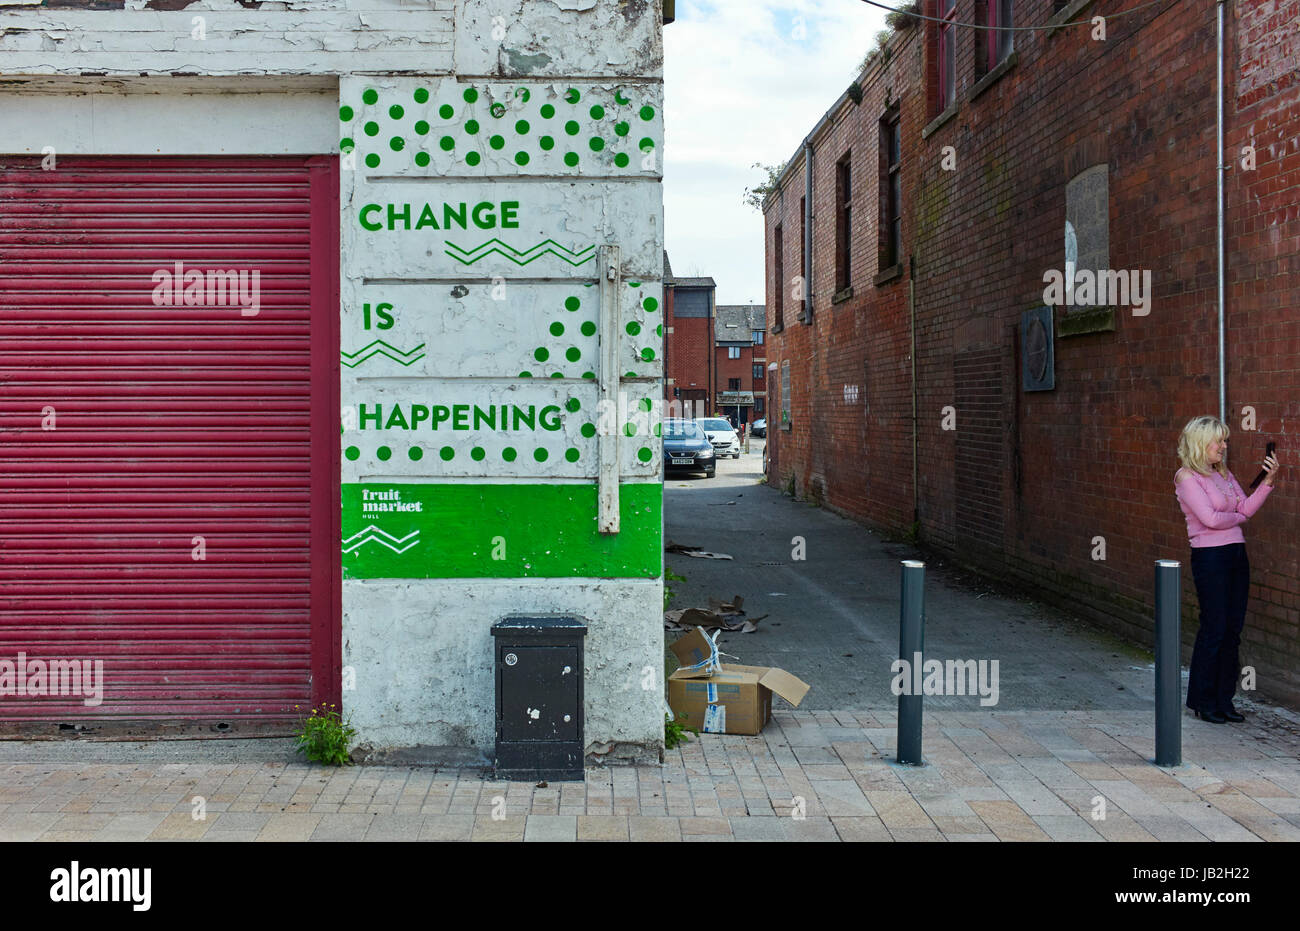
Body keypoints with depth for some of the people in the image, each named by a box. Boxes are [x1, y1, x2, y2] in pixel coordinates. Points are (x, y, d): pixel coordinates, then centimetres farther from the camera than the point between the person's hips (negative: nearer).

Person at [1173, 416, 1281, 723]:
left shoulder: (1223, 473, 15)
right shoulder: (1187, 477, -9)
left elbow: (1246, 508, 6)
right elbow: (1209, 518, -16)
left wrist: (1269, 480, -3)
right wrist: (1238, 517, 2)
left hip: (1237, 554, 7)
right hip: (1210, 557, -7)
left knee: (1232, 629, 8)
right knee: (1214, 629, -4)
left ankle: (1223, 699, 16)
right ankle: (1203, 700, 8)